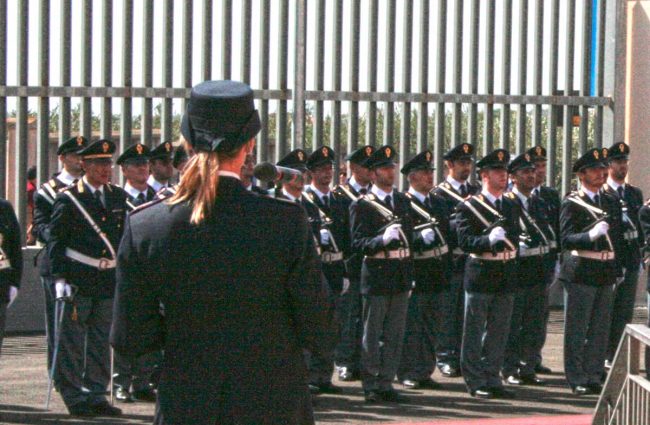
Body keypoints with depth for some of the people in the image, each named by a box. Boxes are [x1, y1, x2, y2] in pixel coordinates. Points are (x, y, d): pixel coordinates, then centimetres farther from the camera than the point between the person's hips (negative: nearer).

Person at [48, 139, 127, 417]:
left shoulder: (119, 197, 10)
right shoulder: (68, 198, -5)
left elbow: (125, 237, 16)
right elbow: (55, 240, -6)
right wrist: (60, 276, -13)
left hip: (109, 280, 5)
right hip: (78, 279, -5)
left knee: (101, 341, 11)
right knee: (72, 341, 1)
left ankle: (96, 394, 20)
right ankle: (74, 397, 8)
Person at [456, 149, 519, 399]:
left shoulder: (512, 207, 14)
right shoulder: (468, 207, -6)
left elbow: (514, 238, 14)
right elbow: (465, 241, -16)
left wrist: (501, 236, -3)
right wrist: (489, 240, -29)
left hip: (505, 277, 6)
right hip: (480, 276, -6)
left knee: (499, 332, 10)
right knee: (475, 332, 2)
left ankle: (492, 379, 18)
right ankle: (475, 382, 8)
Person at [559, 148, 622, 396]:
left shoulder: (612, 202, 12)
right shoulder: (571, 203, -7)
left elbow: (618, 237, 16)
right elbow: (567, 239, -16)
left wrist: (618, 270, 11)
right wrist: (591, 235, -33)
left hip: (606, 272, 6)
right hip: (580, 272, -6)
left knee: (601, 329, 10)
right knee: (577, 329, 0)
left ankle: (594, 376, 19)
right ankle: (577, 380, 6)